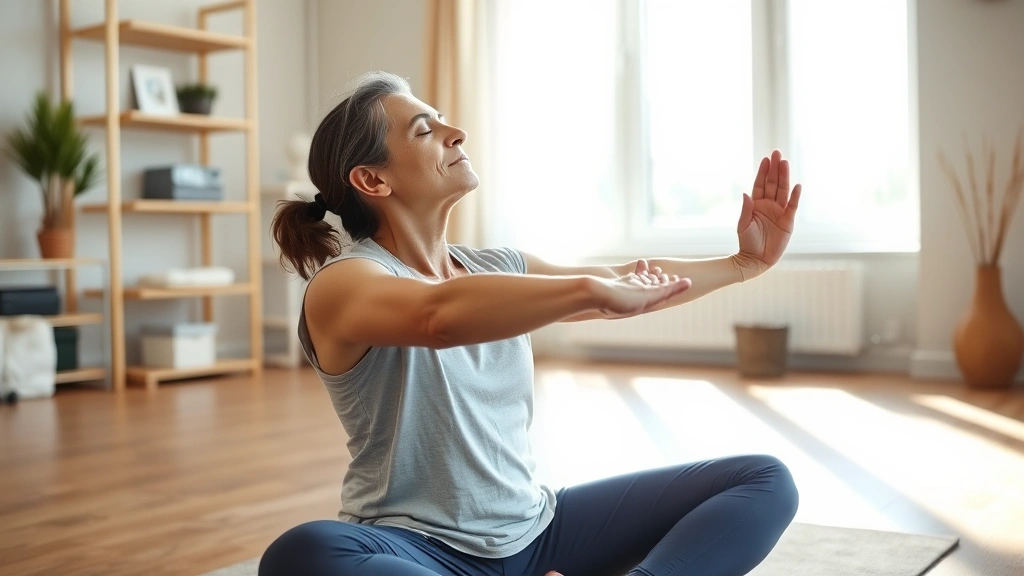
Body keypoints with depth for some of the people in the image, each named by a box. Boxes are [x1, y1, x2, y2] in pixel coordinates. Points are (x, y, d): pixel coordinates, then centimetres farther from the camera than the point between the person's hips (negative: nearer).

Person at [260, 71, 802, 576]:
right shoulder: (343, 283, -13)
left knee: (765, 481, -2)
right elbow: (440, 316, -36)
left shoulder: (500, 268, 9)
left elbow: (634, 285, 18)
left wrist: (744, 262, 12)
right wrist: (594, 287, -36)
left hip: (532, 529, 7)